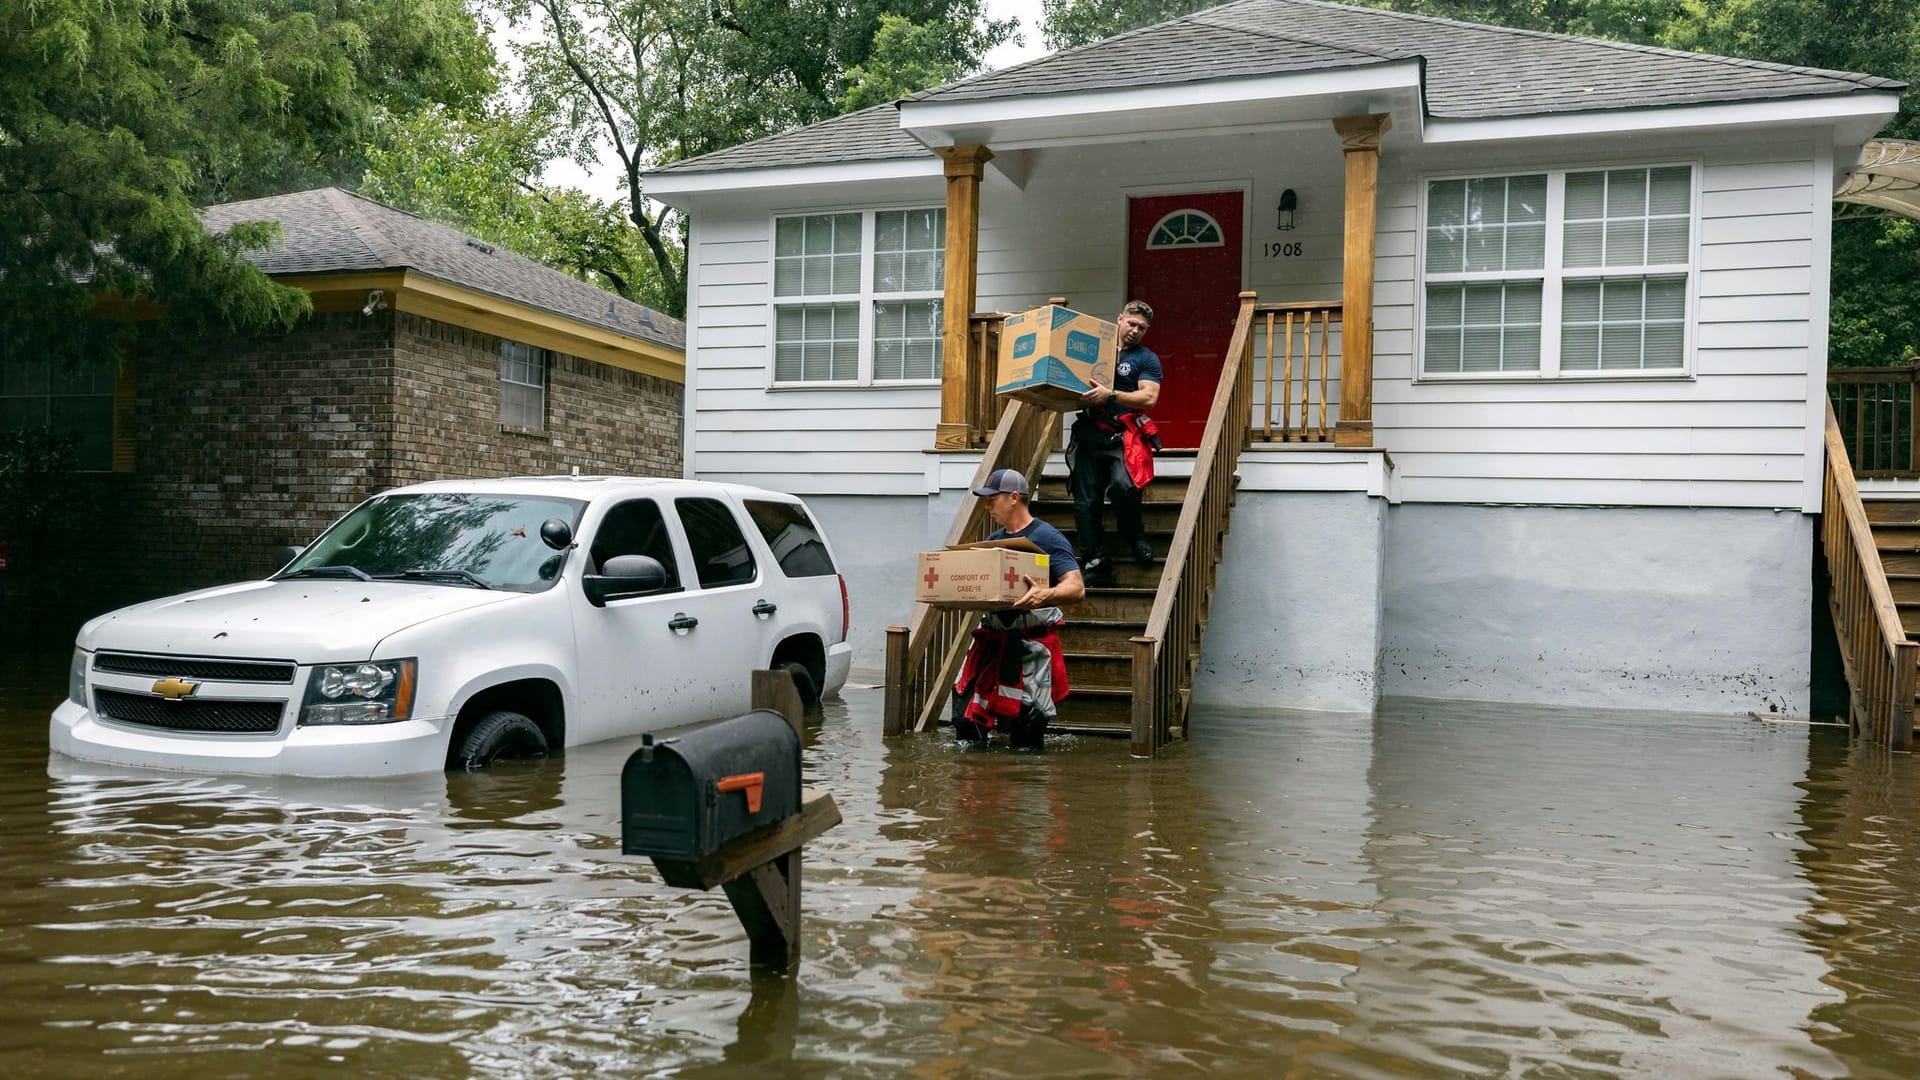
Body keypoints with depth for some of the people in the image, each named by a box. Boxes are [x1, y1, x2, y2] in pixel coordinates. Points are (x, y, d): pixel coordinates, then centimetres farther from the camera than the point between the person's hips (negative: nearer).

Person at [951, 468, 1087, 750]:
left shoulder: (1047, 538, -7)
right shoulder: (994, 540, 16)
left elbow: (1076, 587, -17)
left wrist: (1046, 595, -37)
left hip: (1032, 642, -7)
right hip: (992, 639, 7)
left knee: (1027, 716, -3)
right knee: (966, 711, 5)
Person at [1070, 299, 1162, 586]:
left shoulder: (1146, 359, 9)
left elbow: (1149, 398, -5)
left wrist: (1110, 394, -17)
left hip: (1123, 436, -3)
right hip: (1089, 434, 4)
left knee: (1123, 486, -27)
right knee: (1086, 501, -3)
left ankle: (1133, 536, 1)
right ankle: (1095, 564, 3)